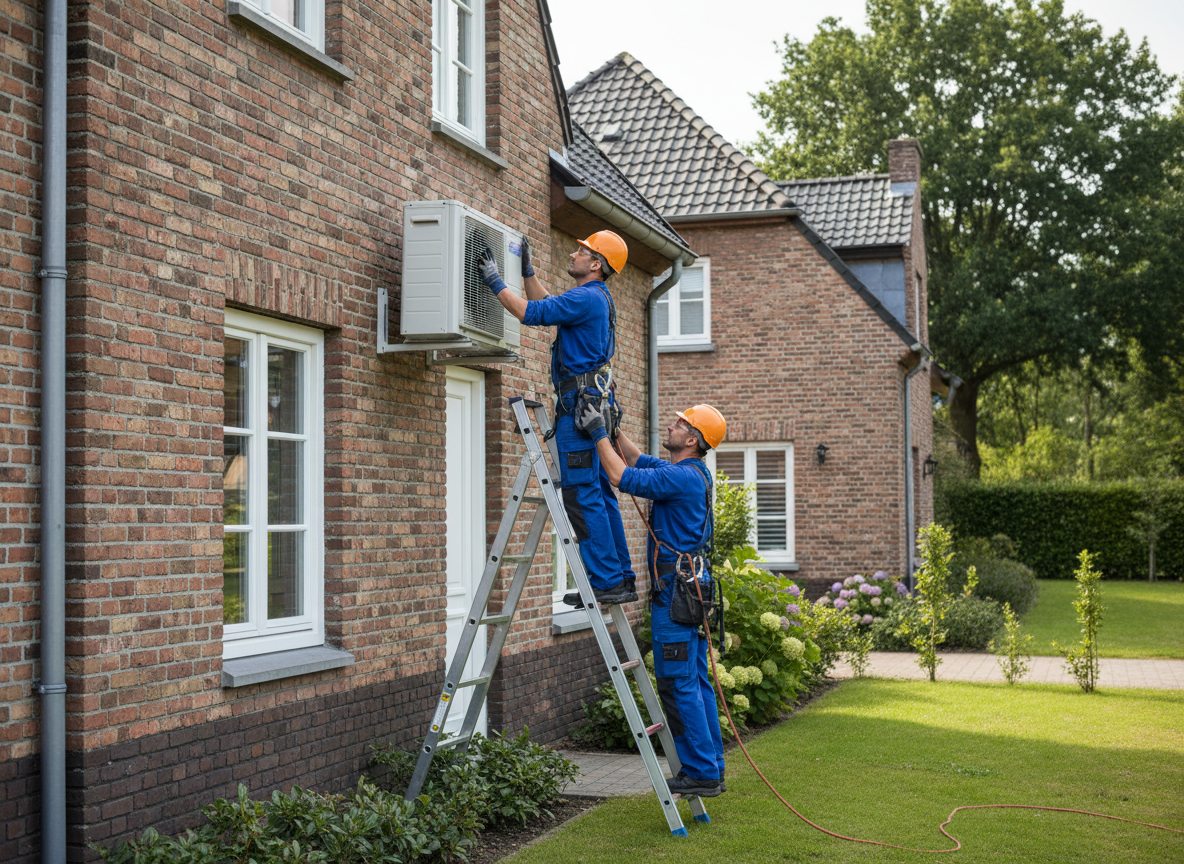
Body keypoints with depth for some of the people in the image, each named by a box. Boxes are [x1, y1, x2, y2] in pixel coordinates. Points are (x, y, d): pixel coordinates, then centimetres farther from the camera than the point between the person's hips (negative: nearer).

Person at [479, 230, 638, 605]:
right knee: (599, 495, 12)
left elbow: (532, 313, -16)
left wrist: (495, 282, -6)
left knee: (581, 495, -10)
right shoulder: (598, 298, 20)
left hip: (580, 403, -10)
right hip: (596, 404, 10)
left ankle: (606, 581, -11)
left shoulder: (586, 298, -12)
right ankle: (622, 579, 14)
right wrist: (528, 272, 31)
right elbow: (548, 305, 35)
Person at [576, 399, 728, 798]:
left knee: (678, 684, -7)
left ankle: (700, 772, -4)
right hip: (693, 587, 10)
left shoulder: (681, 477, -17)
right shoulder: (694, 474, 15)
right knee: (696, 682, 12)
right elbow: (638, 460, 26)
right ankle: (711, 768, 17)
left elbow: (622, 476, -22)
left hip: (676, 593, -10)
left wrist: (598, 433, -13)